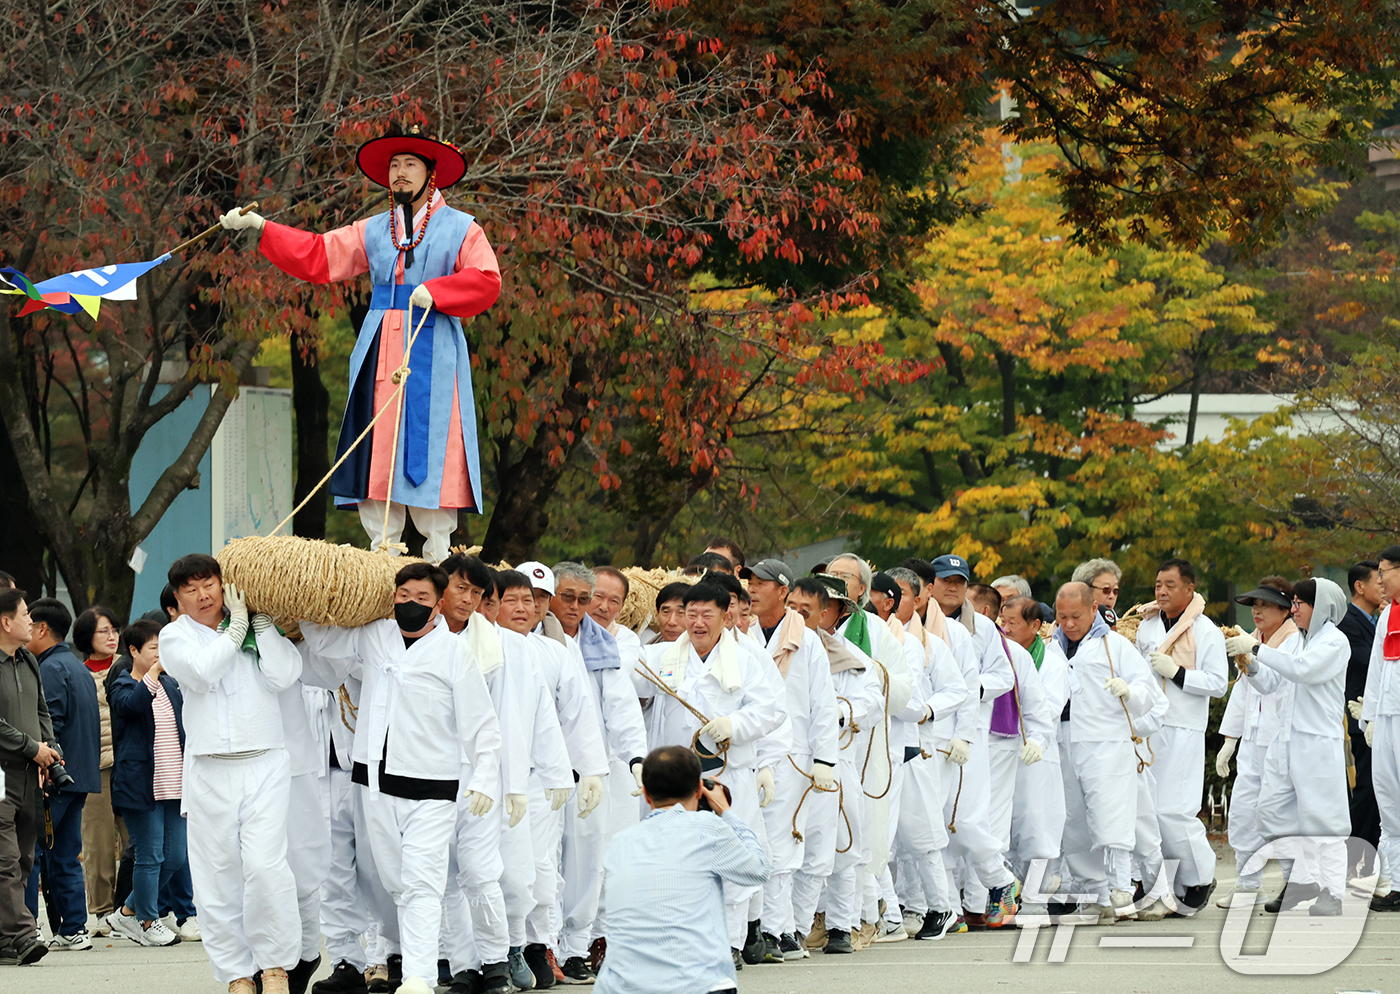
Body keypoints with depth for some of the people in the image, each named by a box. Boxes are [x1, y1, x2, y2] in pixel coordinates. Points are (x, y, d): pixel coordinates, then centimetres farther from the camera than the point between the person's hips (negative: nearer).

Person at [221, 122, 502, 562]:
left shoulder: (459, 228, 5)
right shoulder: (372, 231, 17)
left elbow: (486, 281, -6)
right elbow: (317, 255, 14)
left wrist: (434, 291, -18)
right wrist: (260, 227, 8)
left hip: (432, 352, -4)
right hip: (380, 353, 4)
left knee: (431, 454, -9)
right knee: (377, 454, -1)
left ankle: (437, 558, -6)